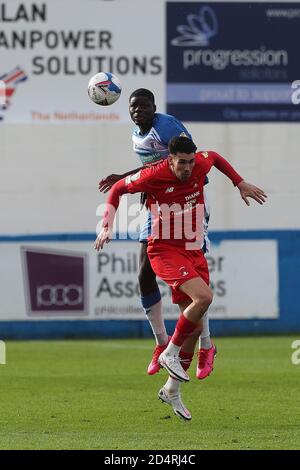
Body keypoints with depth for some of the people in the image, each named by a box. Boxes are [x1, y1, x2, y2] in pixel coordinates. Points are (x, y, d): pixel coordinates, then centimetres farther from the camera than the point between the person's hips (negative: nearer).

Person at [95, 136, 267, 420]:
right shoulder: (153, 177, -16)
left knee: (195, 326, 5)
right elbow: (118, 189, 0)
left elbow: (215, 158, 22)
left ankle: (172, 390, 18)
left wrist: (240, 183, 21)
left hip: (193, 252, 6)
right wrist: (106, 227, -4)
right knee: (203, 297, -30)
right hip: (164, 251, -6)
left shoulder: (201, 164, -4)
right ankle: (170, 354, -12)